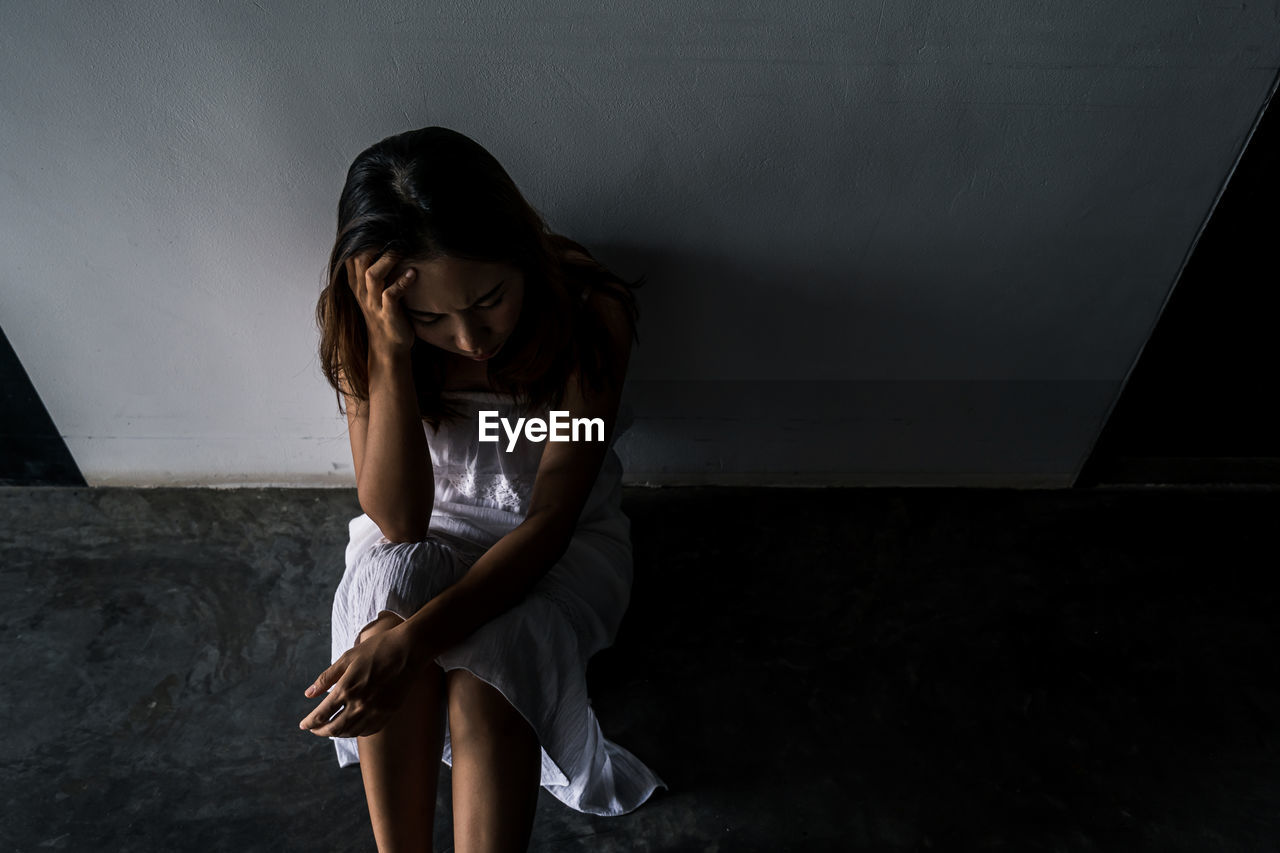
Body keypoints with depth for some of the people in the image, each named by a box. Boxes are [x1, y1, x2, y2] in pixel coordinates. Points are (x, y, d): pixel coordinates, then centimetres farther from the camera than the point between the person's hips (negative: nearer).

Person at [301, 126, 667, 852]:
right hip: (431, 529, 2)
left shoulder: (592, 313, -26)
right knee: (389, 578, -30)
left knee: (481, 686, -28)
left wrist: (412, 640, -35)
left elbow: (549, 520, -25)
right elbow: (398, 522, -23)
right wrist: (391, 356, -35)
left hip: (560, 541, -1)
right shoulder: (359, 327, -18)